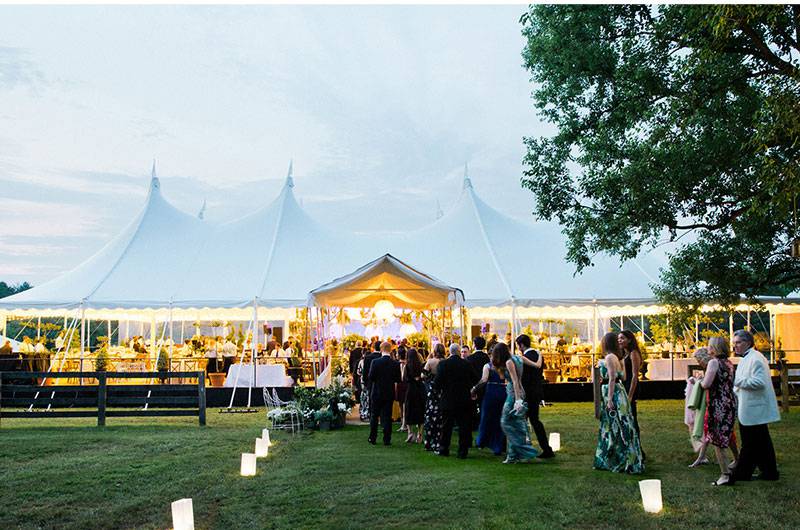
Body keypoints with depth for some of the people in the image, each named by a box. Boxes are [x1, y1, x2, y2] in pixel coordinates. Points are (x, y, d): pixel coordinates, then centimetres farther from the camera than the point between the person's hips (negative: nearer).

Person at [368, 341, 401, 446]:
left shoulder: (375, 362, -13)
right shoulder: (395, 364, -7)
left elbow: (370, 377, -13)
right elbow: (398, 379, -3)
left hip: (376, 393, -1)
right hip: (389, 393, 1)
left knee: (374, 416, 12)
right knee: (387, 417, 6)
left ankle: (373, 438, 15)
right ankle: (387, 440, 6)